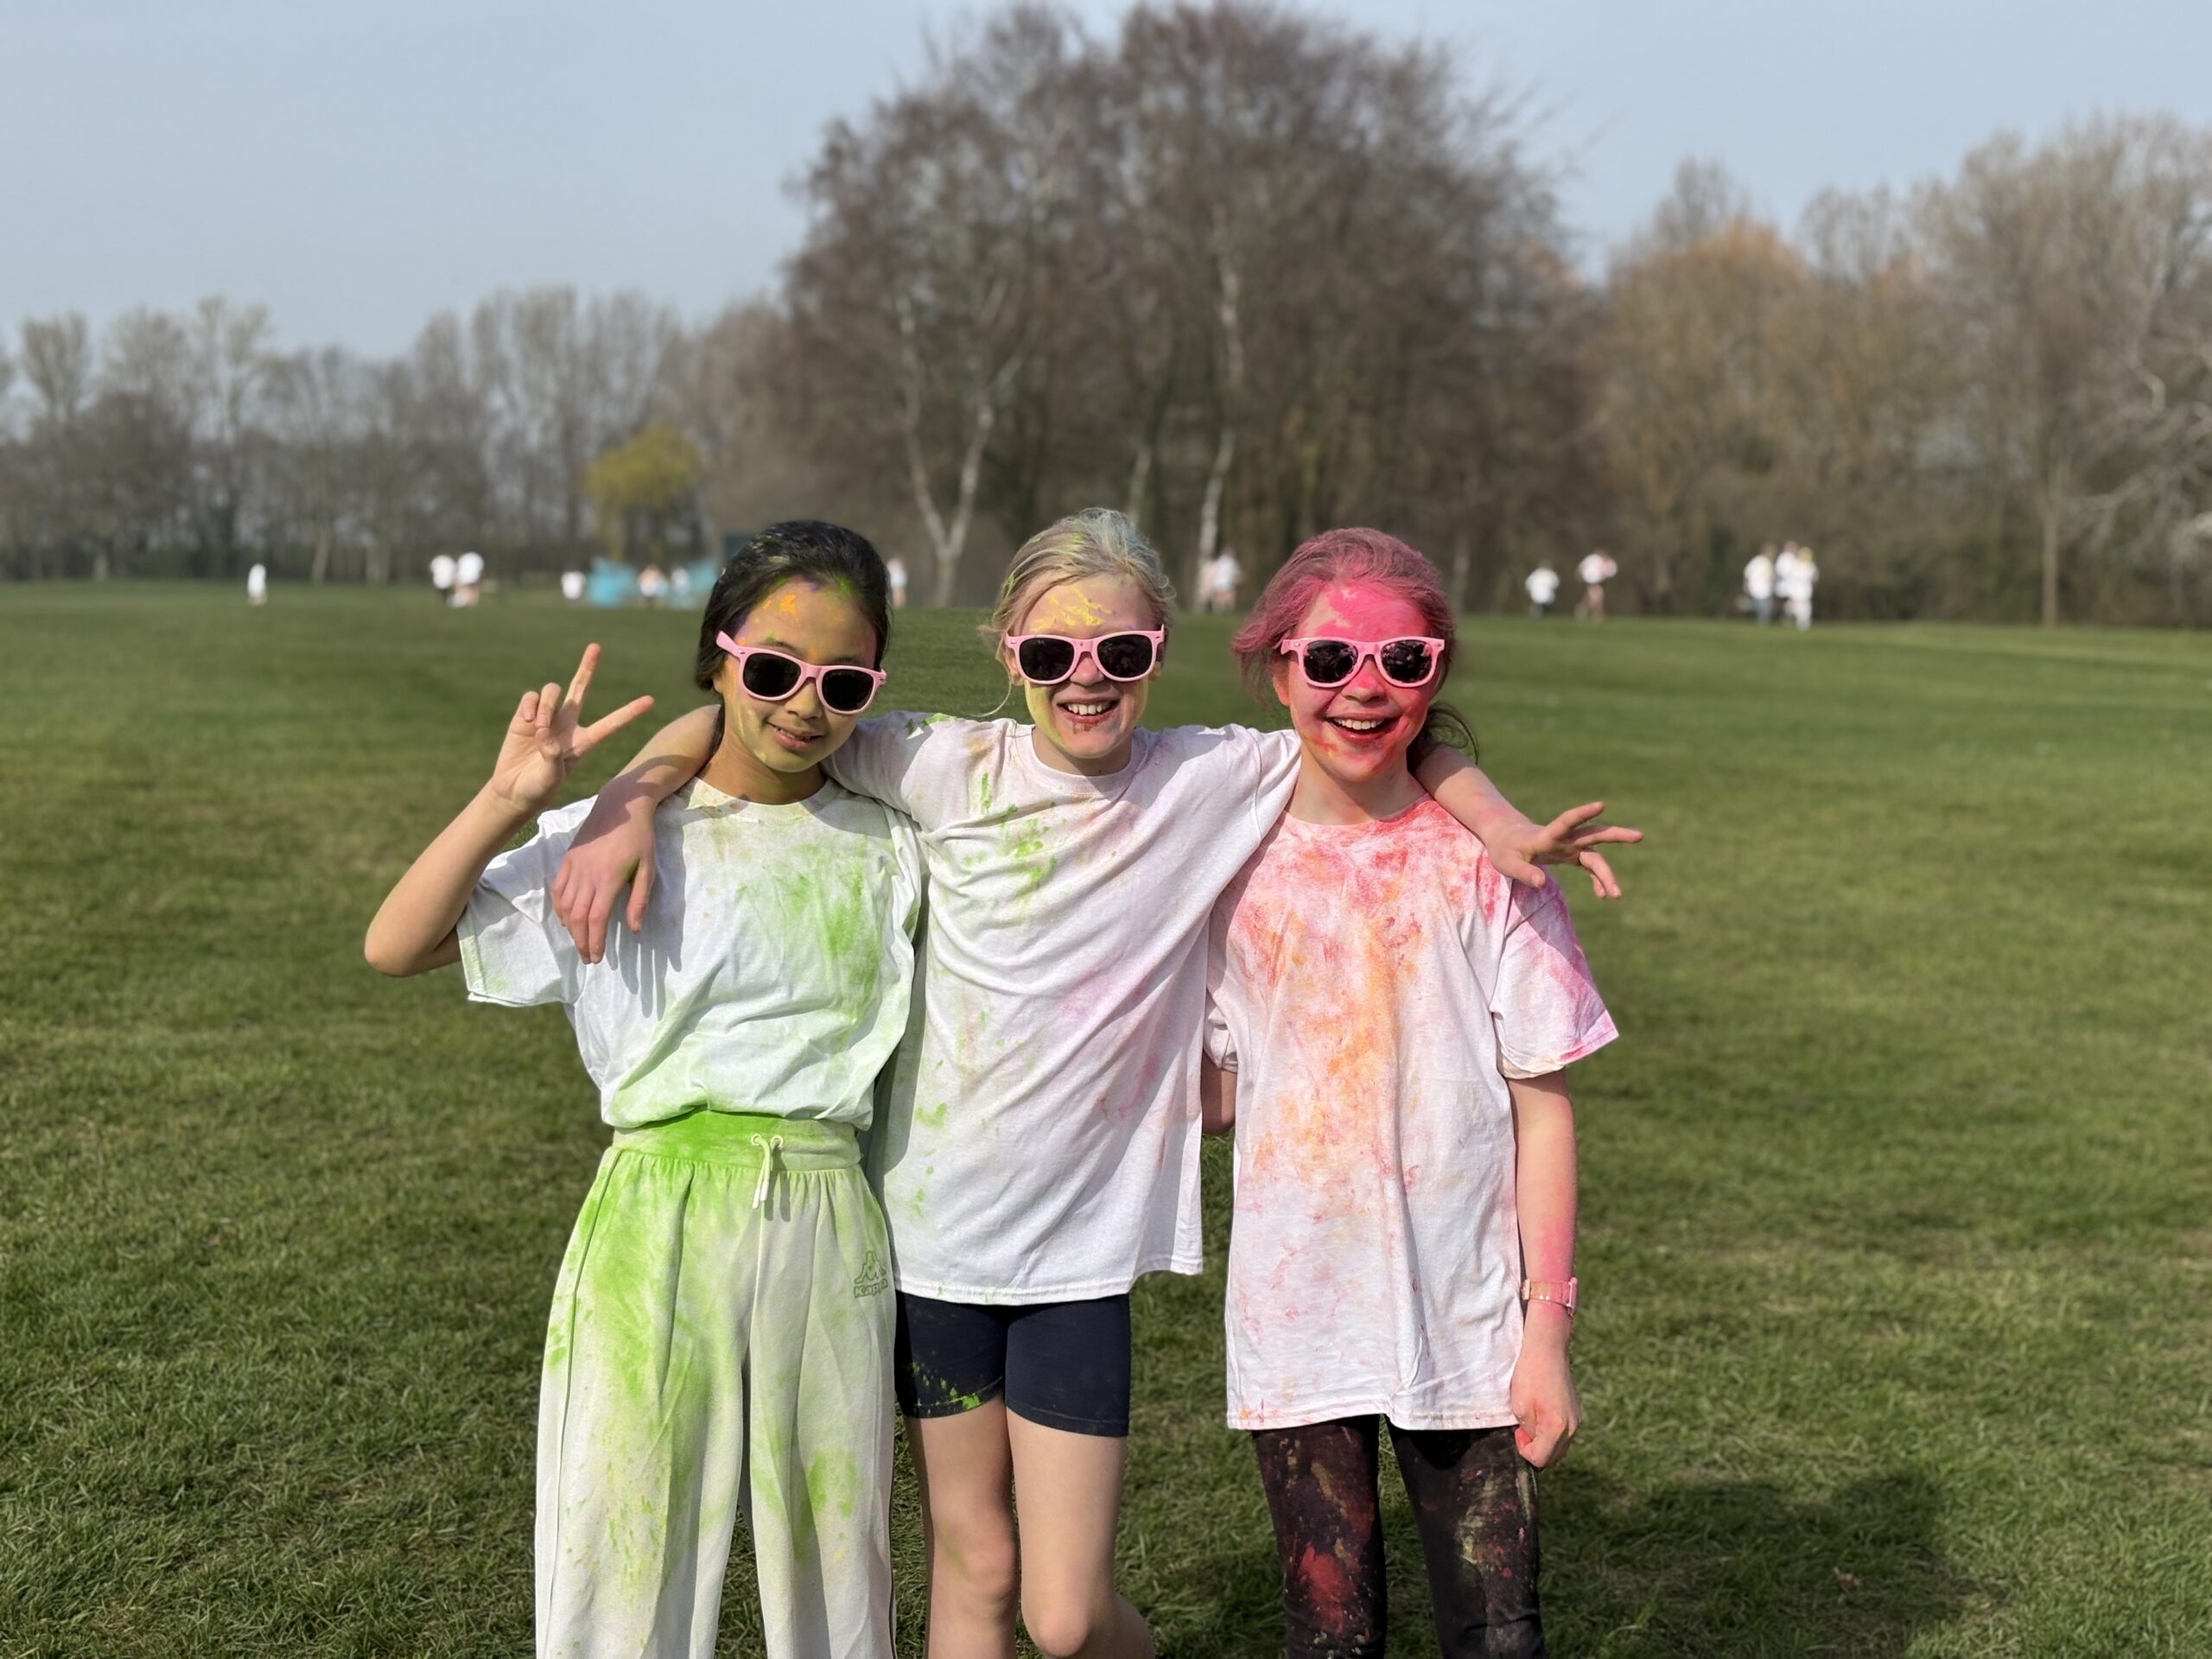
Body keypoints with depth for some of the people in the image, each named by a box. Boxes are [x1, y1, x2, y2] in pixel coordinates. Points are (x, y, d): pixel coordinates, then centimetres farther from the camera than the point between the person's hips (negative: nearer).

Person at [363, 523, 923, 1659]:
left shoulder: (885, 850, 6)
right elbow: (396, 948, -8)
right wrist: (508, 799, -17)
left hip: (829, 1229, 2)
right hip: (661, 1221, -2)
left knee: (833, 1561, 11)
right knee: (626, 1560, 4)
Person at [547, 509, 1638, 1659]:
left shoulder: (1215, 778, -5)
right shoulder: (950, 768, -7)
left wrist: (1498, 823, -9)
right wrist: (623, 807, -17)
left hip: (1085, 1247, -1)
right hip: (934, 1223, 1)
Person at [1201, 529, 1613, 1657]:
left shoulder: (1480, 863, -4)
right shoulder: (1238, 864, 1)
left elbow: (1541, 1105, -2)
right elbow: (1210, 1093, 8)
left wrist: (1547, 1320, -5)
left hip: (1466, 1320, -1)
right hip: (1295, 1320, 1)